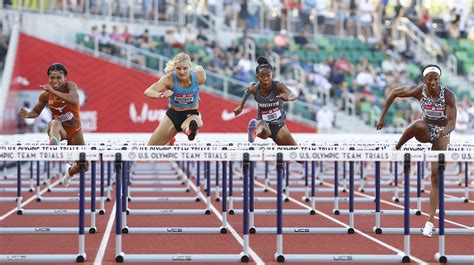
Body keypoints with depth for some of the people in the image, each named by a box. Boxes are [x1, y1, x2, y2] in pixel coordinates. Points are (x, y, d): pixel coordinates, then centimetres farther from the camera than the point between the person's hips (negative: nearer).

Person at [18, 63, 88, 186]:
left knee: (83, 166, 4)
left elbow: (74, 100, -38)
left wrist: (53, 91, -45)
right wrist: (28, 114, -20)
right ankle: (54, 143, -75)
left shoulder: (70, 86, -16)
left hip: (74, 129, 1)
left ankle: (70, 171, 41)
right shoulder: (45, 95, -9)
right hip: (59, 129, -1)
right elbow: (36, 112, 5)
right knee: (55, 123, -41)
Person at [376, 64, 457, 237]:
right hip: (426, 130, 1)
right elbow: (394, 93, -8)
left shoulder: (448, 96, -25)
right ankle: (396, 149, -10)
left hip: (441, 134, -1)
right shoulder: (419, 91, -20)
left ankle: (430, 221, -8)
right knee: (418, 125, -38)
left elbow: (452, 122, -29)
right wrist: (383, 116, -10)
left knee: (436, 175, -11)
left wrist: (445, 130, -52)